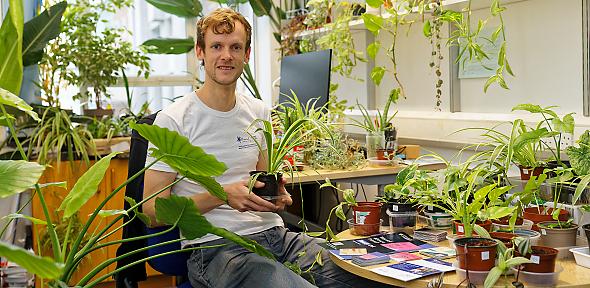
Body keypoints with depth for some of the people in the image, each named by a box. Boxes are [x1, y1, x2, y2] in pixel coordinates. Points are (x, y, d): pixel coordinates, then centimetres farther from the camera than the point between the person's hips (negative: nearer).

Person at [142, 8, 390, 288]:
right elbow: (154, 210, -6)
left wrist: (276, 194, 2)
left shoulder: (259, 112, 14)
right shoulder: (172, 119, -4)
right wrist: (222, 196, -18)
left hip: (274, 233, 6)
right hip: (215, 244, -5)